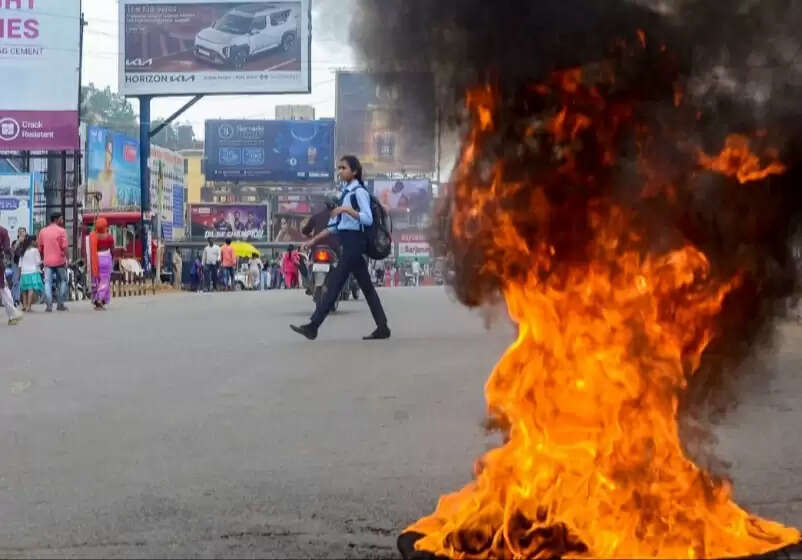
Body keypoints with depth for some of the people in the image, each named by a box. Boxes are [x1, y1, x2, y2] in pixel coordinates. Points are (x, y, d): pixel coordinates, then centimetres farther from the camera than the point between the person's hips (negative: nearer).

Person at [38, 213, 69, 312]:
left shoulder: (43, 231, 8)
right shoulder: (61, 231, -6)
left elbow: (40, 248, 11)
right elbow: (64, 247, -12)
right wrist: (67, 259, -5)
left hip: (47, 261, 3)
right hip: (59, 260, -3)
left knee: (48, 282, 1)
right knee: (62, 281, 12)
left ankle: (49, 305, -10)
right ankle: (60, 304, 9)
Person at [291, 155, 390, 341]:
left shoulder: (359, 192, -9)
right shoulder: (346, 192, 17)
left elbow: (368, 219, -21)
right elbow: (336, 224, 19)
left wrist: (347, 209, -28)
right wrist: (316, 238, 15)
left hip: (354, 241, -10)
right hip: (348, 241, 10)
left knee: (335, 283, -9)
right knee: (366, 286, 8)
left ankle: (313, 326, -9)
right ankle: (382, 327, 10)